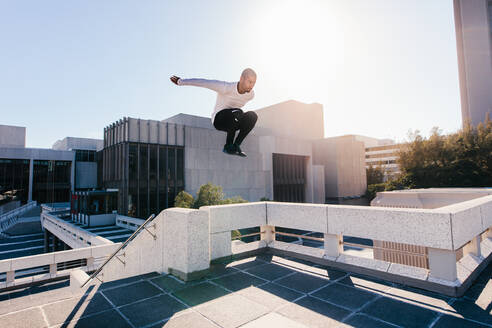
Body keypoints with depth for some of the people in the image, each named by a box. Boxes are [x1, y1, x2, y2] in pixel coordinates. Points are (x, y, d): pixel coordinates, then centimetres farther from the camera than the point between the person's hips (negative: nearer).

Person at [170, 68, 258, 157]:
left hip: (233, 122, 5)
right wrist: (180, 81, -3)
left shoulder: (251, 94, -6)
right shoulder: (226, 87, -22)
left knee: (252, 116, -26)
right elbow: (202, 82, -14)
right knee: (238, 113, -37)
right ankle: (228, 145, -21)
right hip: (219, 119, -5)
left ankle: (236, 145, -17)